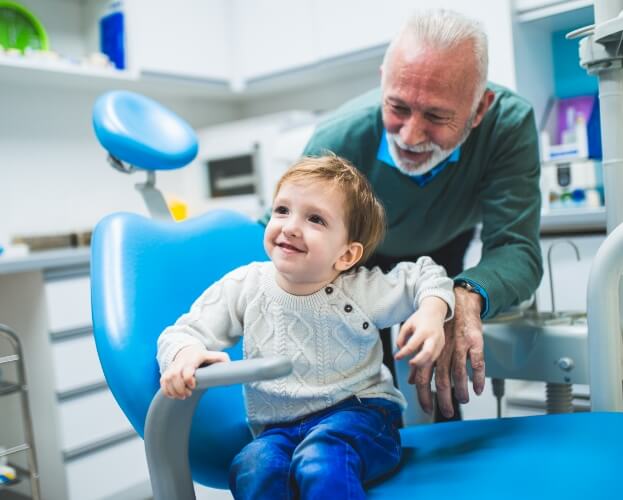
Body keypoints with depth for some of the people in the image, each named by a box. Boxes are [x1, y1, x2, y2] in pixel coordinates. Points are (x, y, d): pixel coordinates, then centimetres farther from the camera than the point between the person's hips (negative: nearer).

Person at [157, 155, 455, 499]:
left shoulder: (362, 290, -7)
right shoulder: (244, 286, -3)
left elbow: (426, 276, 8)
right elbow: (187, 330, 0)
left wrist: (432, 313, -14)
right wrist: (185, 353, -25)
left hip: (357, 411, -2)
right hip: (278, 428, 3)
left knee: (320, 463, -35)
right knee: (253, 470, -30)